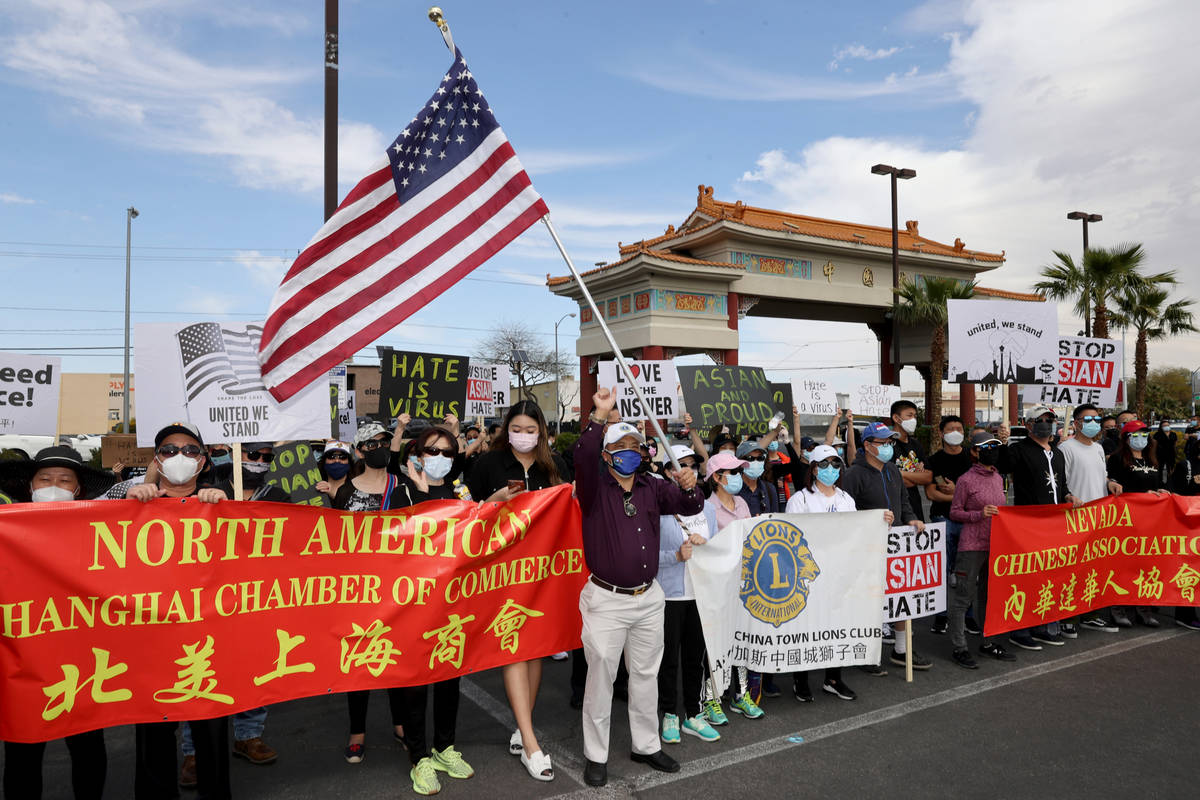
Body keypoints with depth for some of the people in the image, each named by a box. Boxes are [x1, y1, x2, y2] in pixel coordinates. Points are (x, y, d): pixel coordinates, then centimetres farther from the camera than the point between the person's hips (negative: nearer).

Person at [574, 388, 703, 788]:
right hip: (606, 600, -4)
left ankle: (646, 745, 33)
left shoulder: (653, 488, 7)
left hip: (649, 598, 5)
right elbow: (583, 456, -26)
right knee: (600, 677, 5)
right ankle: (596, 755, 20)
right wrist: (599, 415, -37)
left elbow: (691, 506, 2)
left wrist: (688, 486, -21)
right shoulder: (594, 487, -7)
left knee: (646, 674, 17)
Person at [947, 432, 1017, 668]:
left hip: (995, 544, 7)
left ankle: (988, 643, 27)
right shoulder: (966, 480, -8)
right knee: (963, 596, -2)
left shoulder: (998, 478, 12)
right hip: (972, 545, -7)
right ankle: (959, 648, 5)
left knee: (988, 594, 16)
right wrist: (980, 514, -19)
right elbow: (954, 512, -7)